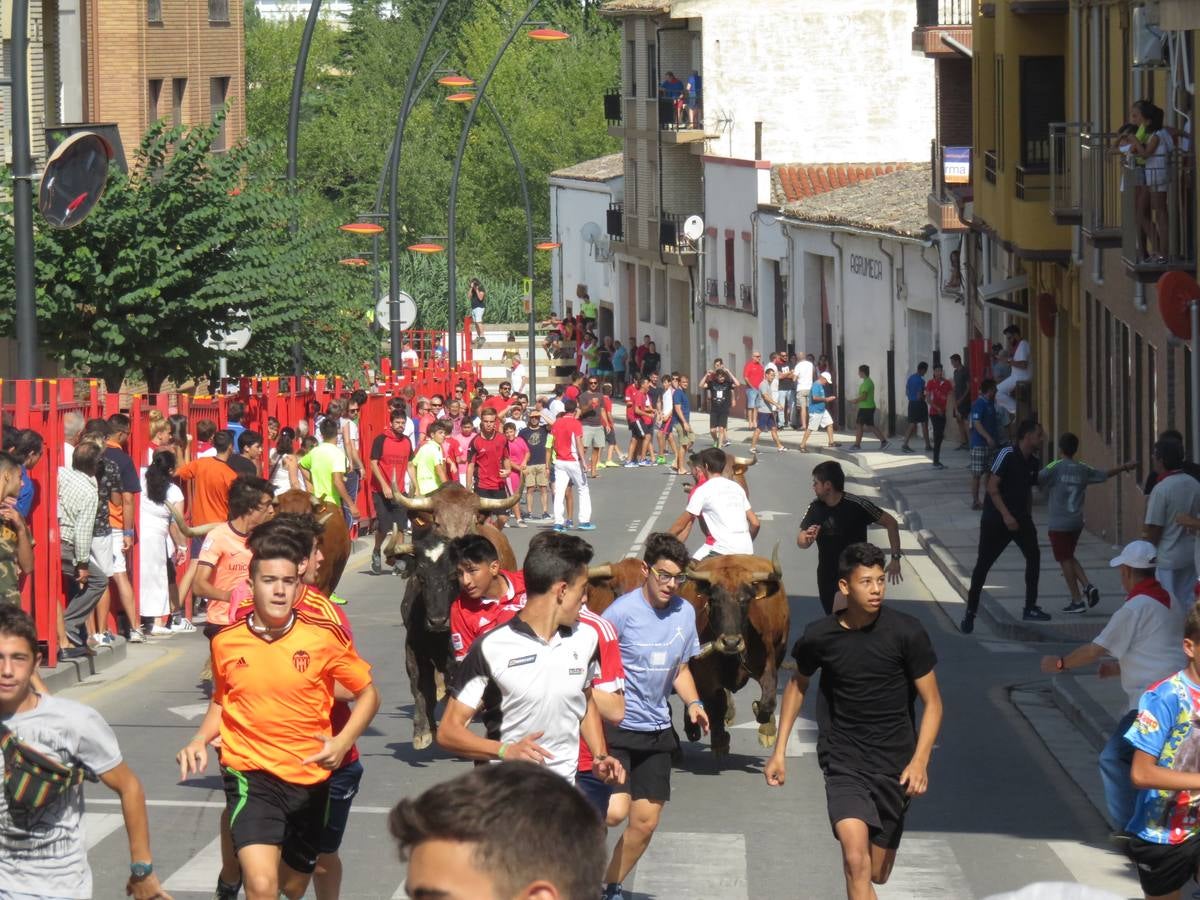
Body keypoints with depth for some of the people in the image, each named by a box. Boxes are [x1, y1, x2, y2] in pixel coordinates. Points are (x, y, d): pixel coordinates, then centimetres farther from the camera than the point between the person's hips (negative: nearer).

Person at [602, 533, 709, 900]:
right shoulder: (622, 612, -14)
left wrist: (692, 702, 1)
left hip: (657, 731, 6)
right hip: (616, 729, -6)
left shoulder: (685, 613, 5)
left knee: (645, 824, 8)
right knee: (615, 811, -21)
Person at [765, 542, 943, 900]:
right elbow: (798, 684, 16)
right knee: (856, 863, -23)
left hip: (895, 763, 1)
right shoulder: (820, 637, -6)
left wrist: (920, 760, -18)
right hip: (844, 760, -1)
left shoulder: (907, 633, -10)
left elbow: (932, 702, -4)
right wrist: (779, 750, 13)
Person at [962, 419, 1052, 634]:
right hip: (996, 518, -6)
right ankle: (970, 612, 8)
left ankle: (1030, 608, -2)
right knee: (983, 564, -1)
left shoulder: (1032, 463, 7)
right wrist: (1006, 515, -22)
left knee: (1033, 555, -8)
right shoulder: (1007, 455, -14)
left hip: (1020, 518, 6)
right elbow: (992, 487, -17)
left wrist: (1028, 518, 13)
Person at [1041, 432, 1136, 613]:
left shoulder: (1055, 468, -9)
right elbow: (1105, 475, 21)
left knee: (1065, 560, 1)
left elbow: (1035, 479, -20)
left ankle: (1077, 601, 1)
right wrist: (1125, 467, 38)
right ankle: (1088, 586, 2)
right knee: (1069, 557, 20)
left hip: (1058, 523, -5)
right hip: (1077, 522, 5)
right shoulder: (1083, 469, 7)